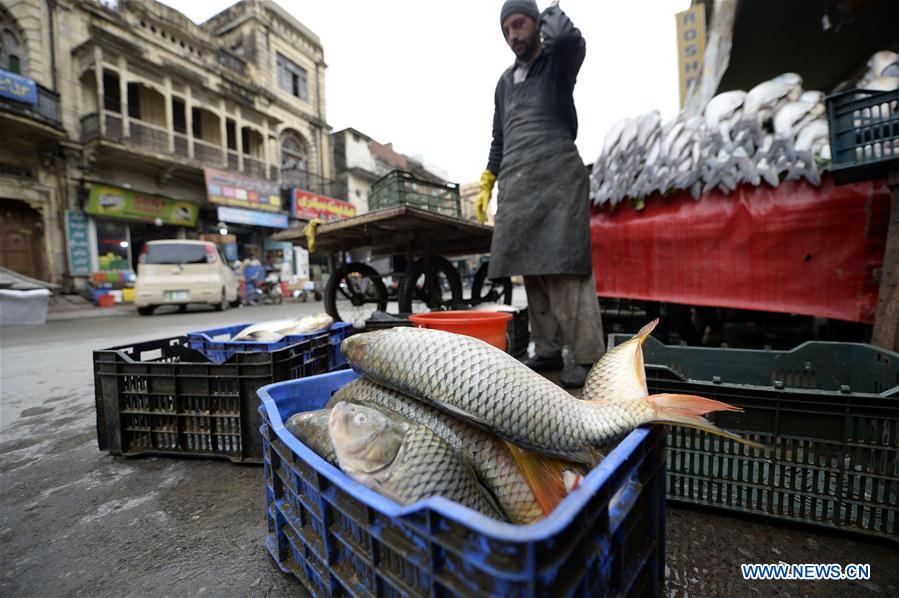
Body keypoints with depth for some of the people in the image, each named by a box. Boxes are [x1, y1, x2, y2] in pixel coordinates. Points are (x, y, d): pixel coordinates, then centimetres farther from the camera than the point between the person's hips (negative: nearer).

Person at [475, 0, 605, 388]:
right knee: (532, 270, 1)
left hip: (557, 178, -5)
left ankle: (588, 357, -6)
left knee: (565, 268, -14)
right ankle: (548, 351, 9)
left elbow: (569, 38, -16)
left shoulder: (558, 62, 8)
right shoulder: (505, 82, 26)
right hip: (516, 186, 6)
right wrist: (486, 185, 17)